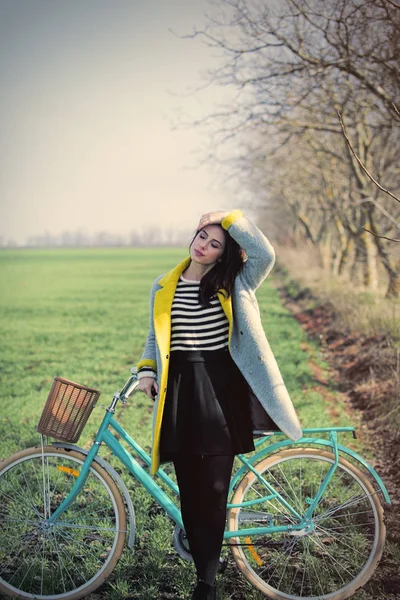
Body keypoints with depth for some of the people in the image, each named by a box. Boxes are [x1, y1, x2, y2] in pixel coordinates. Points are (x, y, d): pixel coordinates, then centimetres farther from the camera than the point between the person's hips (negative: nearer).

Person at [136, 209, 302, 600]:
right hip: (179, 394, 3)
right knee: (189, 490, 5)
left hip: (221, 392, -2)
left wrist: (227, 217, -8)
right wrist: (146, 370, 5)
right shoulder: (163, 289, 11)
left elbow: (264, 253, -16)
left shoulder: (235, 284, 2)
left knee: (214, 489, -2)